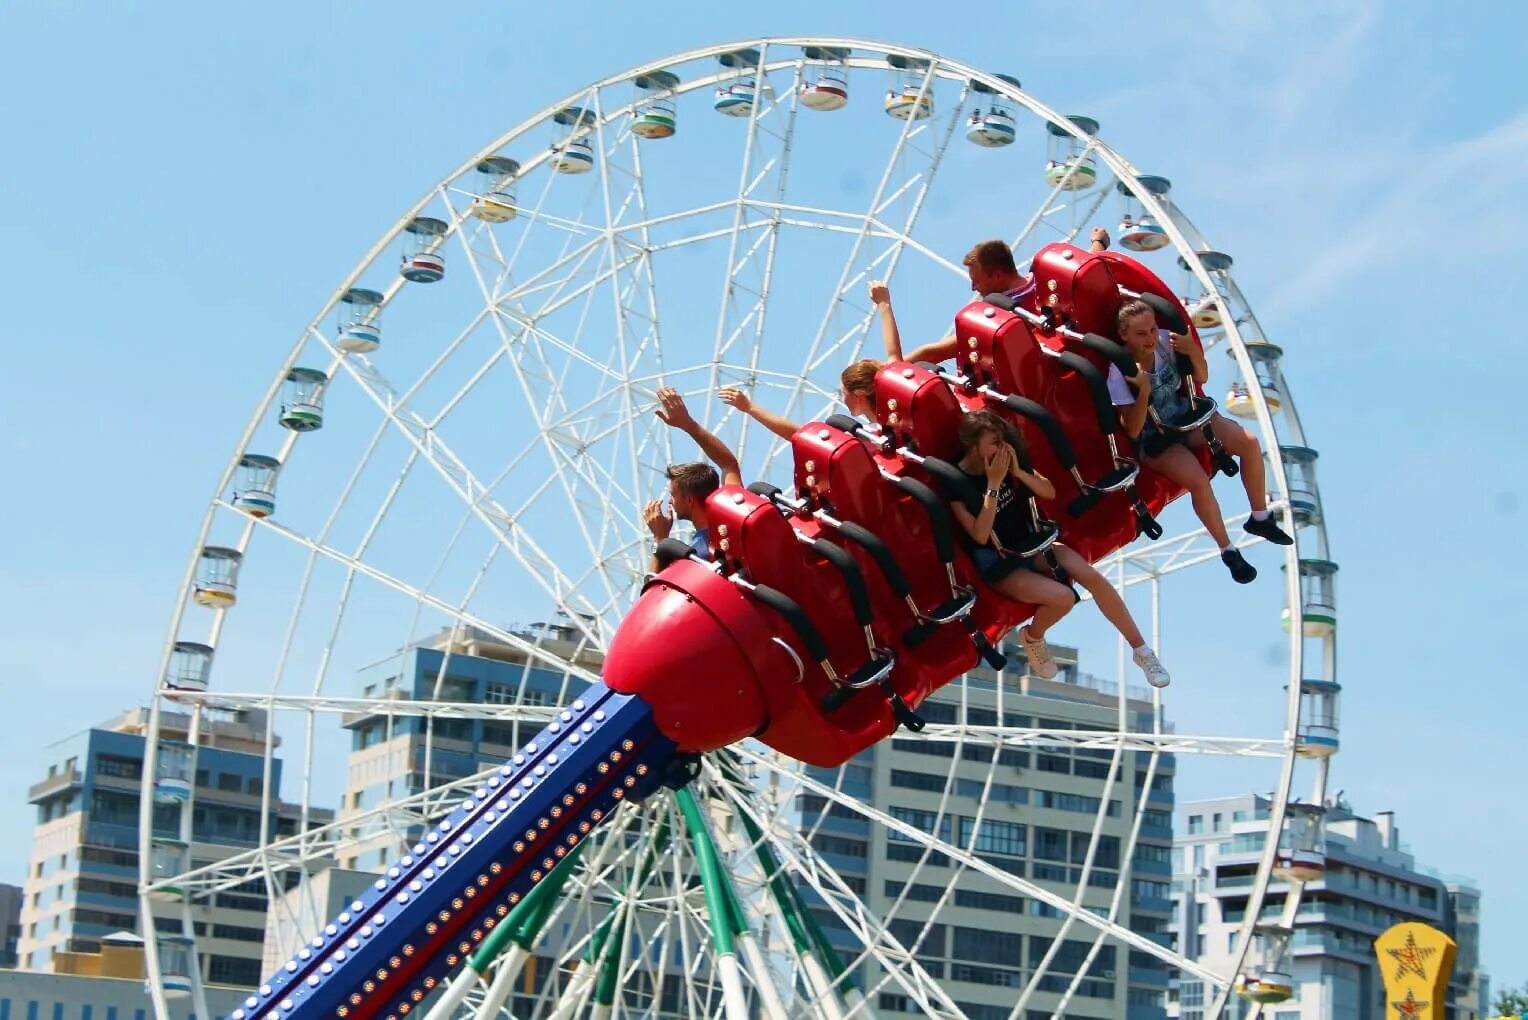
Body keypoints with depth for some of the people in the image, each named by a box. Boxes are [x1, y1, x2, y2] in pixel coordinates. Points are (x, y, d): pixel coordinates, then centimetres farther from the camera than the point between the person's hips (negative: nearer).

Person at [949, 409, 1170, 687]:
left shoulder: (1006, 459, -5)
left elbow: (1050, 492, -2)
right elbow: (980, 535, -26)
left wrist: (1018, 472, -19)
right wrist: (993, 485, -30)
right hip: (999, 565, -5)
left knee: (1091, 576, -16)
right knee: (1062, 597, -28)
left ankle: (1141, 649, -4)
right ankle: (1032, 638, 6)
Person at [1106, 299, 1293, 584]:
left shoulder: (1165, 340, -15)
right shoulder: (1119, 372, -26)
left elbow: (1201, 378, 0)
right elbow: (1132, 430, -25)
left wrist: (1193, 352, -22)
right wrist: (1143, 392, -40)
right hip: (1153, 440, -5)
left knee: (1250, 443, -11)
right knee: (1199, 481, -28)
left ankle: (1260, 518, 10)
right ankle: (1228, 551, -6)